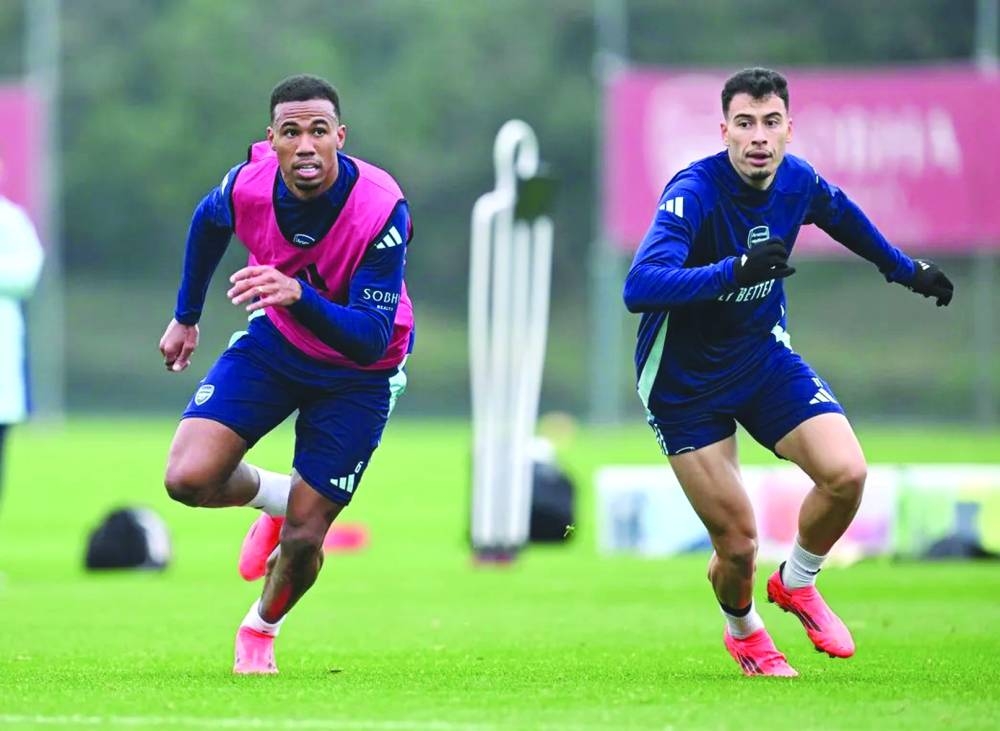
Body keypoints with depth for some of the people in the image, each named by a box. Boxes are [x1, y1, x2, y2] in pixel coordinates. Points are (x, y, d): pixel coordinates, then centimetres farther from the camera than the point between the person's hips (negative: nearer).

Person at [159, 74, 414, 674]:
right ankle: (274, 496, 17)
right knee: (189, 478, -18)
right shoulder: (249, 183, -22)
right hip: (276, 342, 3)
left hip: (358, 374, -3)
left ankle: (262, 627, 33)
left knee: (302, 538, -1)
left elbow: (371, 338, -35)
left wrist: (299, 297, -53)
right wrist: (186, 317, 16)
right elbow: (208, 224, 5)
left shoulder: (382, 210, -33)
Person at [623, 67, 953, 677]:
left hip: (763, 353, 5)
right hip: (684, 381, -5)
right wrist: (737, 269, -51)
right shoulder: (694, 193, -27)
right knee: (737, 541, -6)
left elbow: (844, 216, 18)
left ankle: (797, 583, 11)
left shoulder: (798, 181, -8)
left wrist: (906, 268, 30)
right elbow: (639, 288, -41)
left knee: (846, 473, -19)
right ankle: (743, 631, 30)